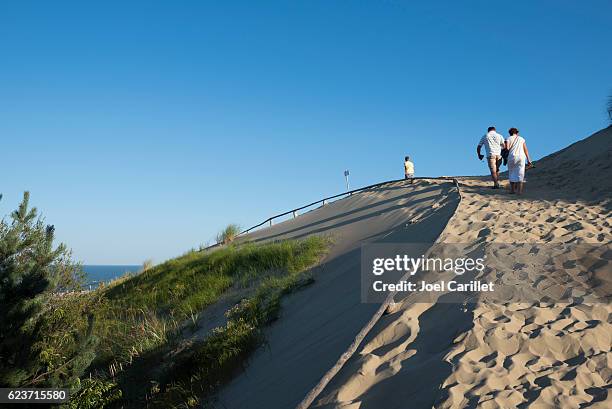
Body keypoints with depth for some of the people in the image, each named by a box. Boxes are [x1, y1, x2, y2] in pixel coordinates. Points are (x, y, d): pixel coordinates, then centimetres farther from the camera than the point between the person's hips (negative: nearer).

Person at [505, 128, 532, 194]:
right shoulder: (521, 138, 18)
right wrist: (528, 160, 12)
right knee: (520, 174, 3)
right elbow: (526, 150, 13)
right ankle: (519, 191, -5)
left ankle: (512, 190, 13)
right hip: (521, 157, 2)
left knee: (512, 174, 11)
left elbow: (507, 148, -6)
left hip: (512, 157, -1)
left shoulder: (508, 138, 9)